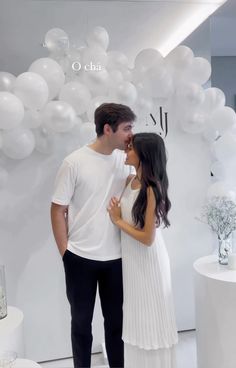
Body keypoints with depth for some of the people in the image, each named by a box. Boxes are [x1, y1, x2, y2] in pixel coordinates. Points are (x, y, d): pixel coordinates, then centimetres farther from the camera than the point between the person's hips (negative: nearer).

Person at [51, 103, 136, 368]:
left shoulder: (125, 161, 0)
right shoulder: (74, 162, -11)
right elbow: (58, 210, -6)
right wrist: (65, 252, -6)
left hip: (116, 257, 3)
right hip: (80, 257, -3)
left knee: (116, 319, 17)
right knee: (81, 321, 15)